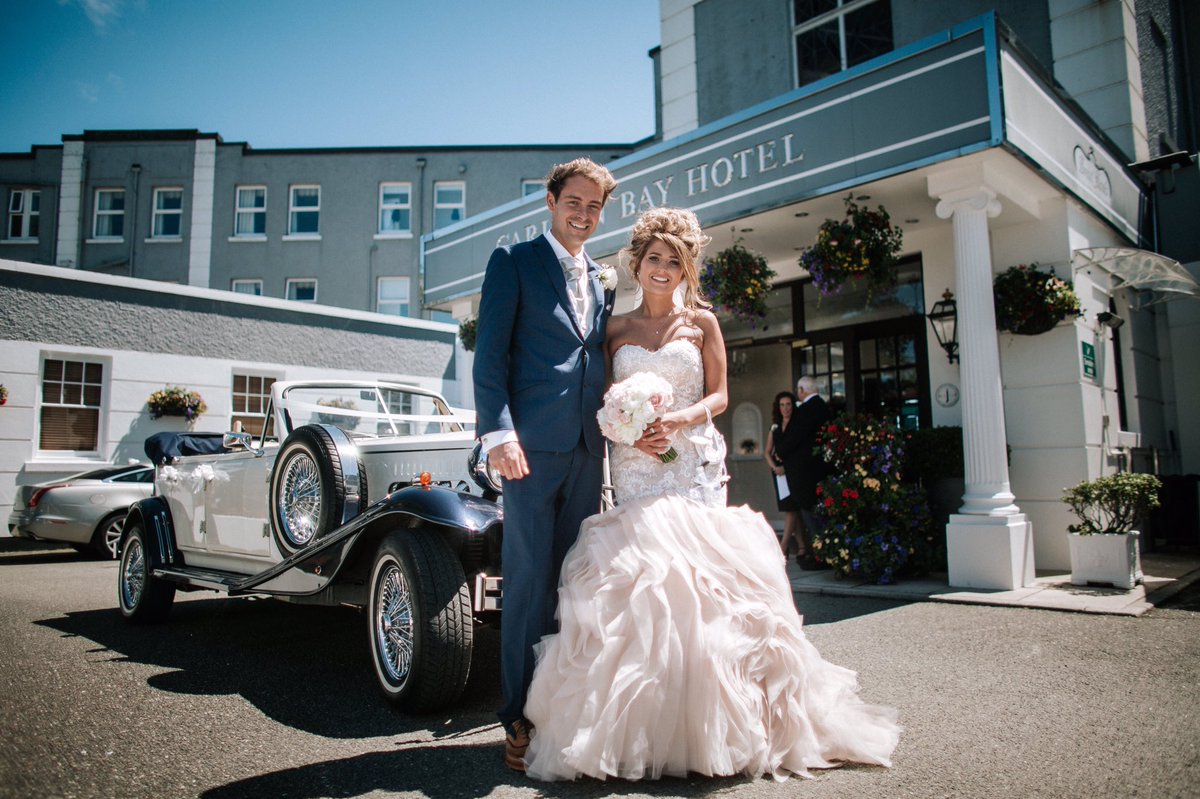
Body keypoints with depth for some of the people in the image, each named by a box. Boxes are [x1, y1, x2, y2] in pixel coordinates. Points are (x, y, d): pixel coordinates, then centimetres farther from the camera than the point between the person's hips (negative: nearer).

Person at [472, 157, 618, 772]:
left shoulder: (601, 281, 21)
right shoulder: (514, 261, 4)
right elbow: (491, 353, -4)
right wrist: (499, 432, -16)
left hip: (588, 448, 5)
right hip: (533, 443, -5)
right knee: (529, 581, -3)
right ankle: (520, 718, 9)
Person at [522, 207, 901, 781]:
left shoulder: (701, 322, 9)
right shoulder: (614, 329, 12)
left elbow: (719, 395, 4)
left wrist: (676, 420, -14)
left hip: (694, 467, -1)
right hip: (636, 469, 1)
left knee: (696, 579, -8)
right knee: (635, 579, -8)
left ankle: (704, 727, 4)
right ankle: (637, 728, 3)